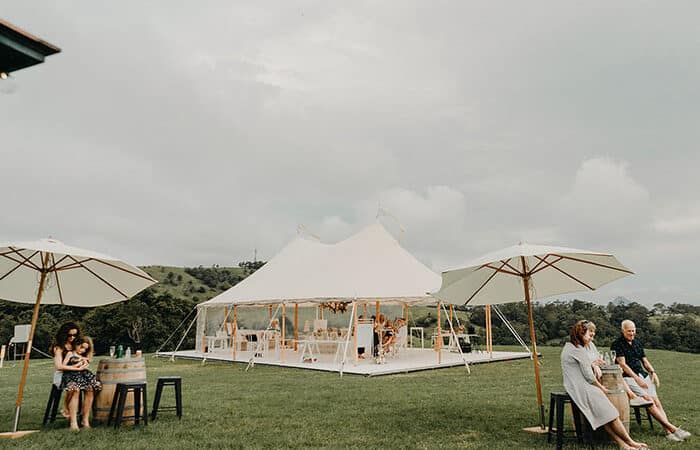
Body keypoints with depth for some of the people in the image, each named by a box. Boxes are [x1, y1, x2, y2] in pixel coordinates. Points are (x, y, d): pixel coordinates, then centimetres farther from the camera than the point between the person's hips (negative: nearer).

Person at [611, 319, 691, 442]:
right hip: (627, 377, -6)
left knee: (655, 399, -14)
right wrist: (637, 379, -14)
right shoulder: (617, 344, -4)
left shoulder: (637, 343, 19)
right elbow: (622, 364, -9)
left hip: (642, 374, 6)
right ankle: (672, 427, -23)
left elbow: (644, 361, 22)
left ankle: (667, 431, -23)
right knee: (647, 398, -22)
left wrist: (653, 372, 3)